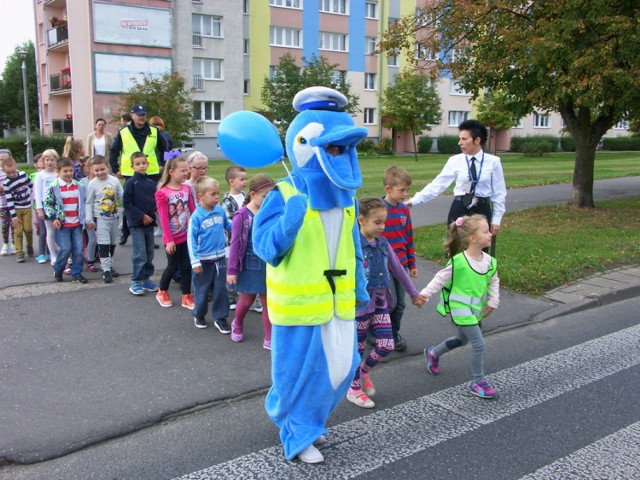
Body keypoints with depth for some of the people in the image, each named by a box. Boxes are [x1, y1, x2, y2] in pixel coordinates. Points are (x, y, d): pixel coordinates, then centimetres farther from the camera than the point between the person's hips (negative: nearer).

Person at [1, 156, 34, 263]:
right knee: (18, 230, -4)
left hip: (27, 207, 2)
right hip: (16, 209, -2)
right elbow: (9, 200, -17)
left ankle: (30, 246, 25)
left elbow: (31, 185, 12)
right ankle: (19, 253, 3)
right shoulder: (6, 183, -16)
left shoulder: (23, 174, -7)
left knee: (27, 228, 0)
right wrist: (13, 216, -18)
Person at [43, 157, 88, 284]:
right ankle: (57, 270, 17)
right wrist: (53, 218, -10)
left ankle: (76, 273, 14)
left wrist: (85, 218, 11)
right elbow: (47, 203, -1)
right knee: (65, 249, -6)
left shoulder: (79, 186, 6)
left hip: (77, 224, 4)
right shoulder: (53, 187, -6)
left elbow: (84, 203, 16)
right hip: (62, 224, -4)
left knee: (78, 249, 2)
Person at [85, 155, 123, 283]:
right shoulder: (92, 184, -9)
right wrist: (89, 220, -9)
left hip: (114, 217, 4)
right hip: (100, 218, -4)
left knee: (112, 243, 14)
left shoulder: (115, 180, -2)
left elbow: (122, 197, 5)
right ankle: (106, 270, -3)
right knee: (103, 245, -7)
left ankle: (109, 266, 28)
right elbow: (89, 203, -5)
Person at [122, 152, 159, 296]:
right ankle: (136, 282, 6)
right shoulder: (131, 183, -8)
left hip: (150, 222, 5)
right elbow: (126, 203, -10)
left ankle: (146, 279, 23)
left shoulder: (151, 183, 7)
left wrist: (155, 210, -7)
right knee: (140, 254, -4)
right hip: (136, 223, -5)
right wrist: (142, 216, -13)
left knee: (149, 254, 11)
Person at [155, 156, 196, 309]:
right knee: (173, 266, 7)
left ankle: (186, 296, 20)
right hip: (172, 238, -4)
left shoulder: (187, 189, 0)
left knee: (187, 265, 9)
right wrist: (169, 240, -15)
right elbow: (163, 219, -15)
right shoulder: (162, 193, -15)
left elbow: (193, 211, 4)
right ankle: (162, 292, 30)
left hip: (187, 235, 5)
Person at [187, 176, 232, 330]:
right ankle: (199, 315, 35)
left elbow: (227, 225, 17)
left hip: (220, 258, 4)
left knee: (220, 290, 9)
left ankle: (220, 318, 23)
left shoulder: (220, 211, -4)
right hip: (204, 260, -3)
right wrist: (195, 262, -15)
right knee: (202, 290, 13)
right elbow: (191, 239, -14)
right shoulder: (196, 217, -16)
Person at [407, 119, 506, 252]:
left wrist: (496, 219, 0)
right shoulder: (455, 161, -2)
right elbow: (438, 184, -5)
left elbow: (499, 192, 1)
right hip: (459, 210, 1)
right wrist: (414, 200, -12)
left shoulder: (493, 162, -4)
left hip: (482, 211, -1)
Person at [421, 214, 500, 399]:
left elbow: (494, 281, 11)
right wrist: (425, 293, -16)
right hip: (461, 308, -8)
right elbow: (441, 279, -13)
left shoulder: (489, 261, -3)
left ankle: (433, 353, 50)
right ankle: (478, 382, 8)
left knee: (462, 339, 25)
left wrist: (492, 302, 5)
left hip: (476, 309, 8)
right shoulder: (458, 261, -22)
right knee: (479, 344, -10)